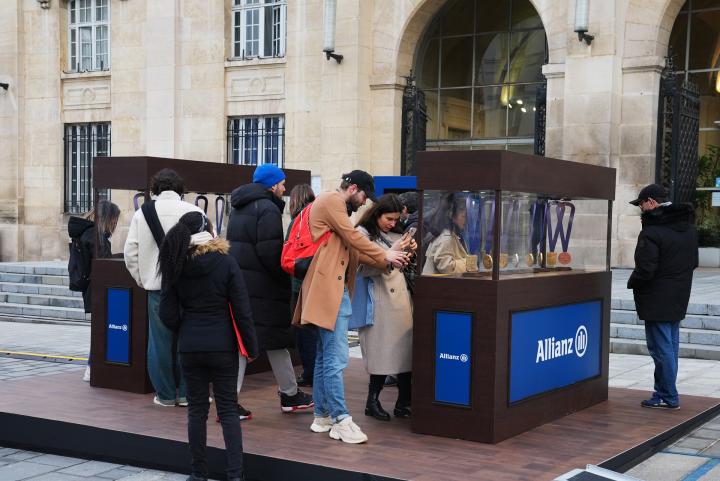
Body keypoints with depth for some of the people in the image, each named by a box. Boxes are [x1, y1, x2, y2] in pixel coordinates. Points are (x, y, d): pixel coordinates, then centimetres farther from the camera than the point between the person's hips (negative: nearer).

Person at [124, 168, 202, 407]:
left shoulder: (142, 213, 3)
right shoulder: (194, 212, -3)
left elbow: (131, 252, 3)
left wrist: (142, 279, 12)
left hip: (156, 286, 1)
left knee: (160, 340, 9)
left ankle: (165, 394, 15)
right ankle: (185, 392, 14)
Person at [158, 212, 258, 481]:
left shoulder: (175, 266, -2)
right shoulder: (226, 263, -9)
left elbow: (168, 314, 0)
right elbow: (242, 310, -9)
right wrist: (251, 346, -1)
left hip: (189, 348, 2)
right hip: (223, 347, -2)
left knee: (197, 410, 11)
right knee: (228, 410, 5)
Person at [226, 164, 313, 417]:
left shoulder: (239, 208, 18)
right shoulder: (268, 209, -12)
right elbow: (270, 252, -19)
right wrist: (285, 278, -7)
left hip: (238, 283, 8)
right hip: (263, 287, -8)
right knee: (275, 340, 4)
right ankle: (290, 395, 17)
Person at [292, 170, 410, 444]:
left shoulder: (336, 206, 23)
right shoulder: (331, 201, -7)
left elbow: (353, 250, 16)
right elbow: (354, 238, -11)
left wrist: (386, 258, 5)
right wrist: (384, 255, 1)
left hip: (335, 290, 11)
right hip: (330, 290, -11)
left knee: (325, 357, 14)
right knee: (336, 358, -10)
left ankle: (322, 417, 20)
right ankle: (341, 421, -9)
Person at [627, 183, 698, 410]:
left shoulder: (652, 231, -20)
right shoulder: (688, 227, 9)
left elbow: (644, 270, -21)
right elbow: (693, 262, 17)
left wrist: (632, 283, -3)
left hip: (657, 302, -9)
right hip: (679, 299, 9)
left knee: (662, 349, -1)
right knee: (671, 347, 15)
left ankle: (668, 397, 5)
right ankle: (664, 392, 24)